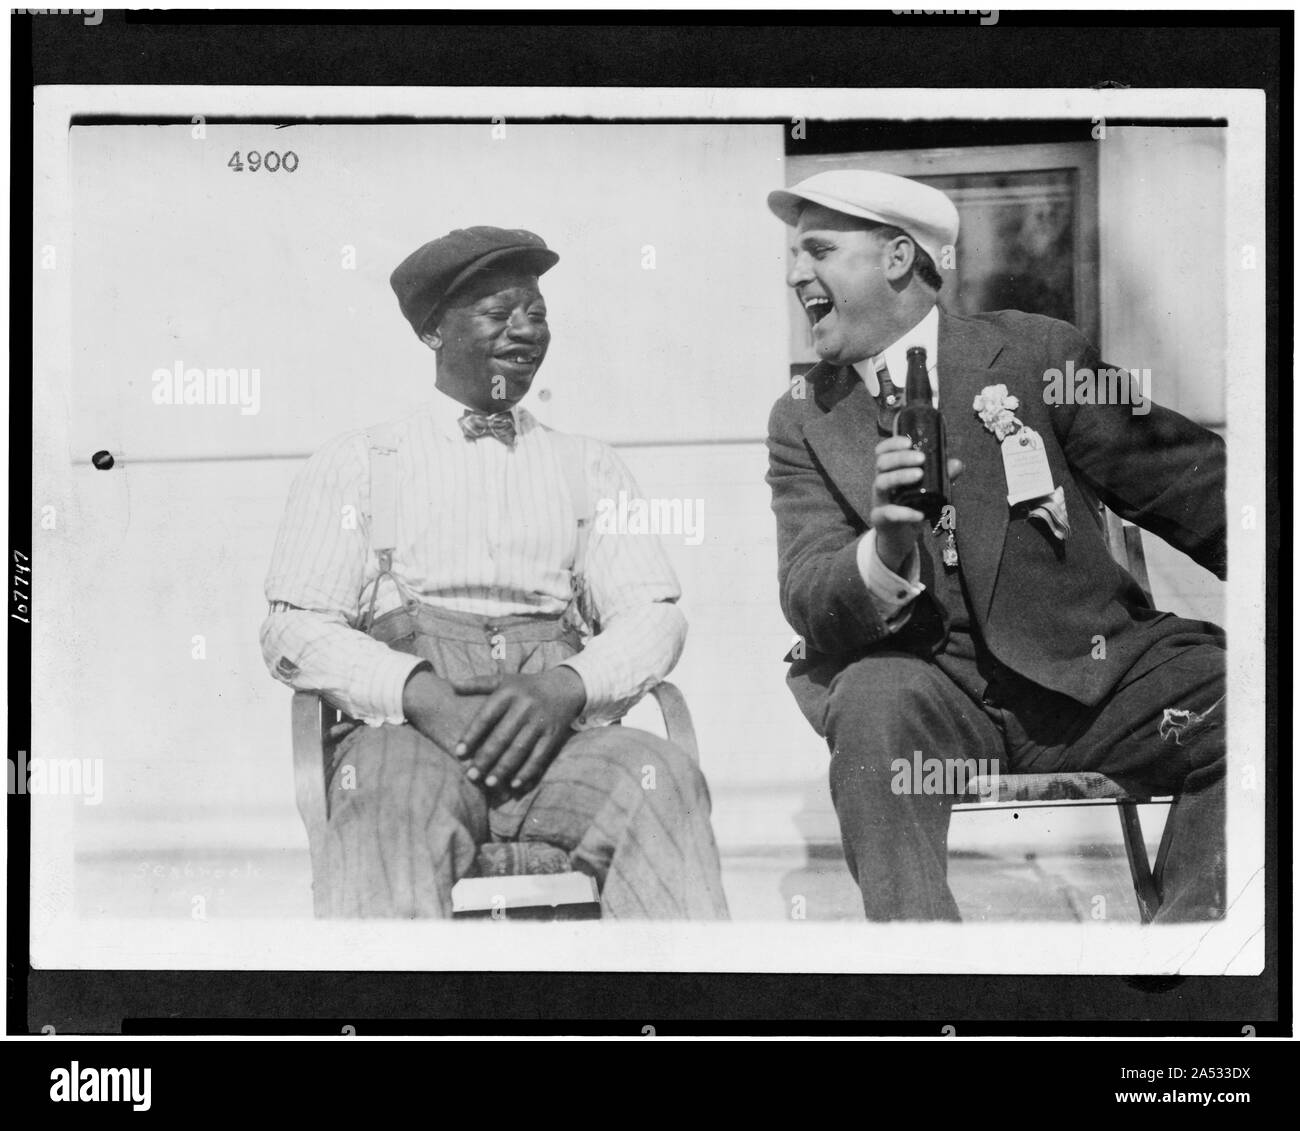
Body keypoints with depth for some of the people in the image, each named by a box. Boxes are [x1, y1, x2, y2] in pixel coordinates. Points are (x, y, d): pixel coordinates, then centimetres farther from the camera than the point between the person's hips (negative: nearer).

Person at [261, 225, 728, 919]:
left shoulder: (589, 468, 24)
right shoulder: (355, 464, 18)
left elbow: (653, 615, 12)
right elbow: (295, 630, 7)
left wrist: (566, 688, -12)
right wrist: (422, 695, -13)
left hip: (562, 727, 2)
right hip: (407, 725, -1)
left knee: (663, 780, -32)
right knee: (389, 795, -38)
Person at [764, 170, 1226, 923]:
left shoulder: (1035, 352, 2)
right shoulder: (802, 421, 7)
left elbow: (1192, 485, 5)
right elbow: (808, 603, -5)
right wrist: (884, 553, -27)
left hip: (1084, 672, 0)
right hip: (930, 689, 0)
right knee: (874, 702, -33)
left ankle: (1188, 934, -12)